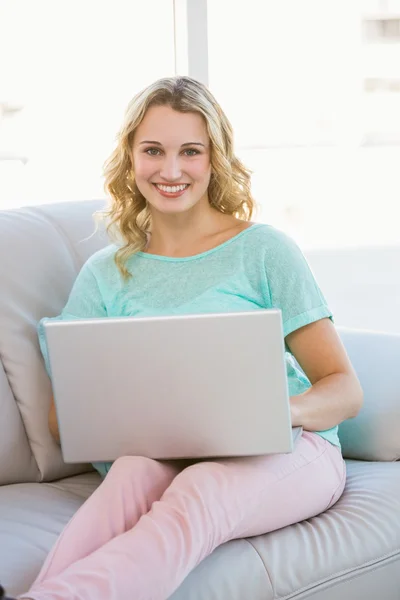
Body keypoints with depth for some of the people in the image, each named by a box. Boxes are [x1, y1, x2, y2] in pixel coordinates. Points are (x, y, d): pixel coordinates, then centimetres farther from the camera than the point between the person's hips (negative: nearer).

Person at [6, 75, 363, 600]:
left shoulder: (265, 251, 5)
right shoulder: (105, 275, 14)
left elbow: (345, 390, 2)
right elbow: (64, 416, 10)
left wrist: (283, 409, -22)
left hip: (285, 450, -2)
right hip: (163, 457, 2)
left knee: (198, 491, -37)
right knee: (135, 469, -35)